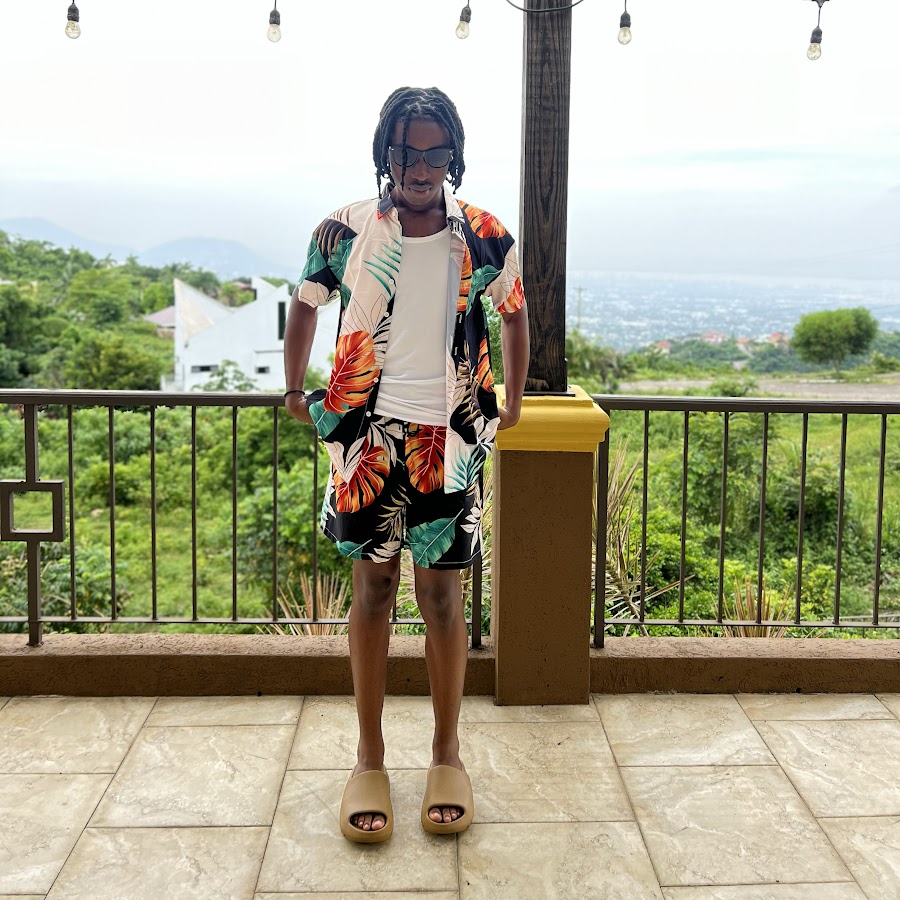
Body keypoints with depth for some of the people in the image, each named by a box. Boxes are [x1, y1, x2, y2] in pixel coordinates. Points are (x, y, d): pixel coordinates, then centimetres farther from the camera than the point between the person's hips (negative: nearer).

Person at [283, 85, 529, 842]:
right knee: (373, 586, 6)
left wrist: (512, 402, 21)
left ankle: (447, 753, 21)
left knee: (442, 592, 4)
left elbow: (514, 315, 16)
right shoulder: (345, 231, -2)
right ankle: (370, 759, 18)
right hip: (369, 432, 0)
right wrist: (295, 390, 21)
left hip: (448, 438, 0)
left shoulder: (486, 240, -1)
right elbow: (306, 306, 14)